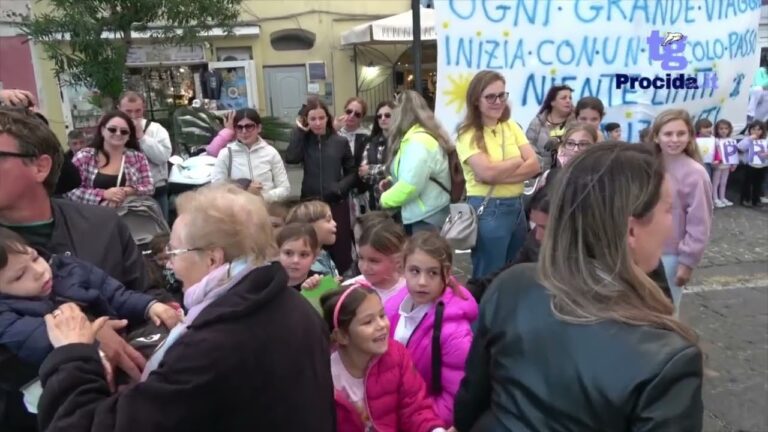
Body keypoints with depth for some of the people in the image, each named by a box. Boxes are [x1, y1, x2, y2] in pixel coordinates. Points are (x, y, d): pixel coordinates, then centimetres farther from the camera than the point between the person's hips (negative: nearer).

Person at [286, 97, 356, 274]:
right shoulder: (304, 141, 4)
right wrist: (299, 130, -10)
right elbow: (291, 158, -16)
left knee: (341, 250, 2)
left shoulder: (340, 141, 2)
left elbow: (352, 172, 6)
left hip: (337, 204, 0)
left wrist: (340, 187, -11)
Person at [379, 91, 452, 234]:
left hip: (426, 220, -10)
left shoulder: (418, 141, -18)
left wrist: (385, 199, -8)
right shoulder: (416, 138, 14)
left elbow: (410, 185, -25)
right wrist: (393, 181, 7)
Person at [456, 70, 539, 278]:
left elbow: (534, 165, -1)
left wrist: (499, 174, -15)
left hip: (517, 207, 6)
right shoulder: (469, 134, -8)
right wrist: (518, 161, -5)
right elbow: (487, 172, -21)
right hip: (487, 210, -6)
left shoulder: (511, 126, 9)